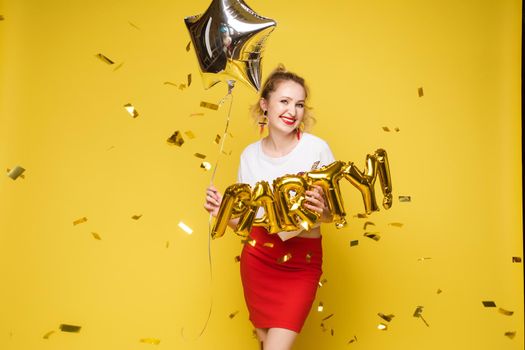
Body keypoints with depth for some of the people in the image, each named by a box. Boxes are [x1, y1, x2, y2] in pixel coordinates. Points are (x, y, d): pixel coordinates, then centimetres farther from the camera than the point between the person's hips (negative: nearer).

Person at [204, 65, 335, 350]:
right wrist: (224, 212, -12)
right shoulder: (250, 155, 0)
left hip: (301, 263, -3)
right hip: (257, 258, 3)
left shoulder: (316, 149, -11)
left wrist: (321, 210, -26)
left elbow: (335, 213, -5)